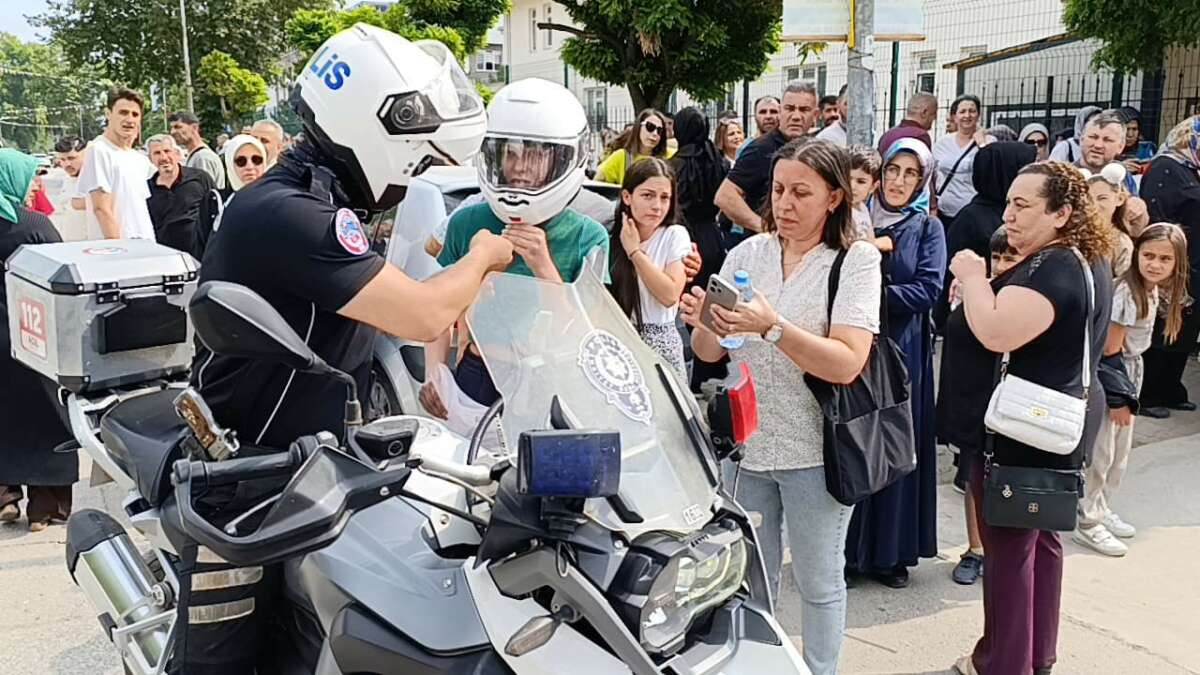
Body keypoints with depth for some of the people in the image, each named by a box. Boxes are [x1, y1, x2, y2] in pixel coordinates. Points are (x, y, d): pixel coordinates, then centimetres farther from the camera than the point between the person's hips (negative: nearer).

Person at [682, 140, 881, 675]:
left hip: (813, 450, -3)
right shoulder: (746, 253, 4)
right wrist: (701, 323, -19)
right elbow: (710, 352, 3)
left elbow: (846, 364, -19)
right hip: (745, 443, 4)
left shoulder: (856, 260, -8)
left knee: (818, 583, 12)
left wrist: (772, 326, -31)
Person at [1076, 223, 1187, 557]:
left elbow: (1133, 346, 7)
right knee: (1099, 453, 1)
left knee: (1120, 452, 19)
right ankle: (1087, 523, 13)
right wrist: (1117, 397, -17)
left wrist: (1128, 393, 5)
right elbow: (1110, 350, -20)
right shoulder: (1128, 294, -23)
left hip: (1130, 372, 9)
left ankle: (1102, 511, 34)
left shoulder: (1152, 291, 4)